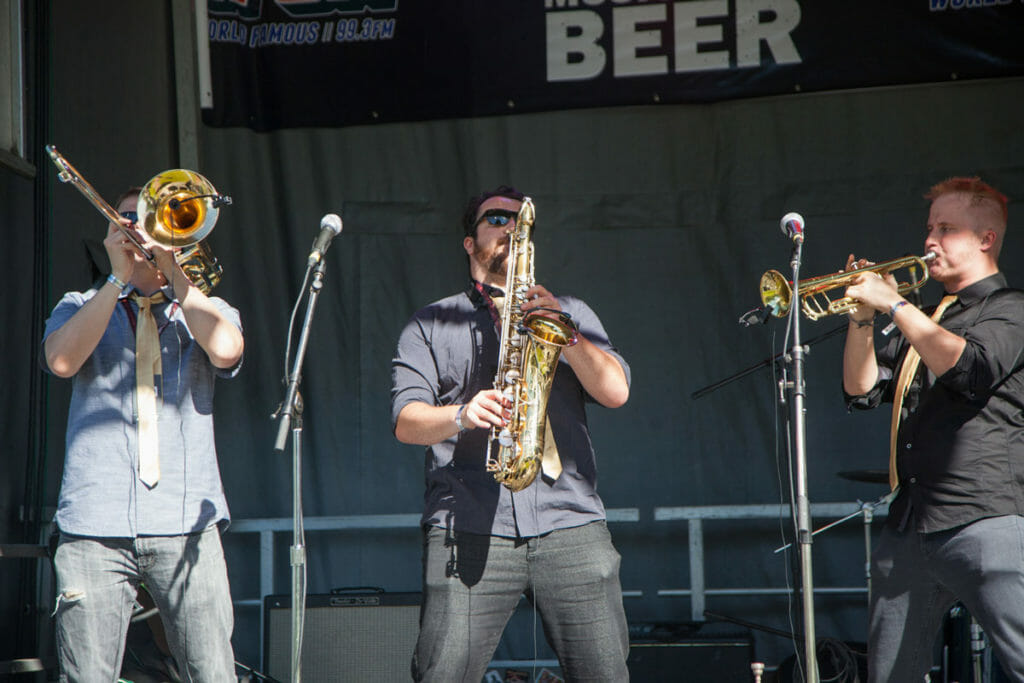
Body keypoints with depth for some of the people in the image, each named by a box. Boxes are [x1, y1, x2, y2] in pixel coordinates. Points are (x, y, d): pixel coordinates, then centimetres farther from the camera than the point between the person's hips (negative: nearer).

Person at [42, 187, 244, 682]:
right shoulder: (81, 308, 18)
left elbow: (226, 349, -6)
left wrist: (173, 269, -1)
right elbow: (62, 359, -5)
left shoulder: (205, 310, 19)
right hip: (95, 528, 0)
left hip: (185, 524, 0)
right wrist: (118, 277, -4)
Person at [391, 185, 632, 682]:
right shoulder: (431, 325, 16)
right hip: (468, 528, -1)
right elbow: (405, 421, 4)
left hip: (570, 524, 1)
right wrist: (460, 416, -17)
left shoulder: (569, 312, 22)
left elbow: (616, 392, 7)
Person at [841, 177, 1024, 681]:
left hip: (983, 521, -7)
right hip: (909, 526, 7)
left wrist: (895, 304, -15)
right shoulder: (924, 319, 23)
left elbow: (968, 366, -20)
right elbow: (863, 389, 18)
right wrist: (863, 317, 4)